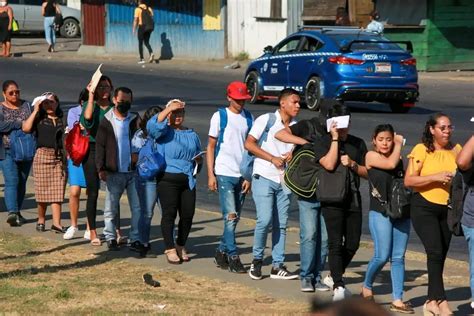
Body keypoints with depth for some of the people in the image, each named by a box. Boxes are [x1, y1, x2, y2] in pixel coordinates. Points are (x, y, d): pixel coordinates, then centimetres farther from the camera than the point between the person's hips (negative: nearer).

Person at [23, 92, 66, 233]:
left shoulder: (62, 120, 12)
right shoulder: (39, 119, 6)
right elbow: (26, 128, -12)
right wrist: (35, 110, -7)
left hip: (59, 157, 1)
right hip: (43, 155, -1)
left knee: (57, 191, -5)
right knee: (42, 190, 2)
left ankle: (56, 223, -9)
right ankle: (41, 220, 18)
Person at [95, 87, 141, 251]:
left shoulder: (135, 120, 7)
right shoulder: (106, 121, 1)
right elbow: (100, 145, -1)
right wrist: (101, 168, -9)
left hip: (134, 171, 2)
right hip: (114, 172, -1)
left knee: (137, 206, 0)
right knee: (111, 207, 5)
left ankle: (136, 238, 6)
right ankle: (110, 237, 15)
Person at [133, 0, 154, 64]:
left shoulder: (138, 9, -3)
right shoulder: (149, 9, 11)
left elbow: (136, 20, -8)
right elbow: (151, 18, 10)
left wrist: (134, 29, -3)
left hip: (142, 26, -5)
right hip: (150, 27, 5)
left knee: (140, 43, 7)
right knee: (146, 42, 16)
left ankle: (142, 59, 3)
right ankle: (151, 53, -9)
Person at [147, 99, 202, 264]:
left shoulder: (192, 134, 18)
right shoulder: (164, 131, 1)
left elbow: (198, 155, 28)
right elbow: (153, 125, -22)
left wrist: (198, 159, 5)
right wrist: (169, 108, -19)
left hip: (188, 180, 5)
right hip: (168, 179, -5)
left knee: (188, 214, 2)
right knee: (169, 213, -7)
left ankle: (181, 247, 20)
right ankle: (170, 249, -1)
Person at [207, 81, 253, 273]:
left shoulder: (248, 118, 9)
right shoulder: (220, 117, -1)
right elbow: (211, 147, 1)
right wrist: (210, 175, -6)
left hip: (242, 175, 4)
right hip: (225, 174, -4)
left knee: (235, 218, 8)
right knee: (230, 216, -10)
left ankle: (222, 252, 20)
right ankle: (233, 257, -8)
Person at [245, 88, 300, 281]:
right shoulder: (266, 120, -4)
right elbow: (249, 144, -9)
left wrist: (293, 156, -5)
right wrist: (273, 158, -14)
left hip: (284, 180, 5)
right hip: (264, 178, -5)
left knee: (281, 224, 5)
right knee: (265, 219, -15)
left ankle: (277, 266, 9)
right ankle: (257, 260, 3)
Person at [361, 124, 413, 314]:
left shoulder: (398, 158, 14)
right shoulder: (371, 156, 0)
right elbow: (390, 164, -15)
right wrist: (399, 145, -2)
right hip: (380, 212, -5)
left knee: (398, 257, 1)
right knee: (382, 256, -9)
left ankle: (397, 300, 2)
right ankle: (367, 287, 17)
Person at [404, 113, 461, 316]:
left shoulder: (456, 150, 7)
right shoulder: (422, 150, -6)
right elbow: (408, 180, -10)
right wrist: (436, 177, -19)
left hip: (447, 209, 5)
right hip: (424, 207, -5)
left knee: (440, 257, 7)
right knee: (435, 252, -17)